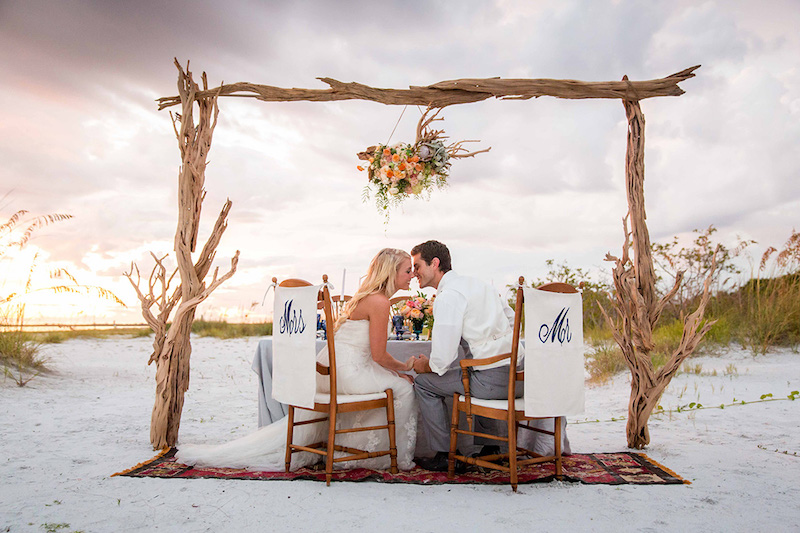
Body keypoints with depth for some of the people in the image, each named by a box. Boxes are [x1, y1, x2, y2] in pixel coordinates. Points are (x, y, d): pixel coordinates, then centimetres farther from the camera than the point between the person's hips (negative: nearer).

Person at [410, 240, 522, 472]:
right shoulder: (478, 283, 15)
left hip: (493, 379, -9)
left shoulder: (447, 297, -12)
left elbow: (442, 361, -15)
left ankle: (444, 456, 11)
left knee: (423, 383, 4)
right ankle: (489, 448, 37)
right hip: (519, 374, 9)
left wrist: (423, 366, 7)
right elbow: (512, 319, 22)